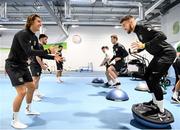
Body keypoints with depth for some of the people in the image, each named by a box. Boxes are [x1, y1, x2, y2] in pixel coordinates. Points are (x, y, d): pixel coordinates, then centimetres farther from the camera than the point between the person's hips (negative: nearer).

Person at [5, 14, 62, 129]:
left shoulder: (34, 37, 5)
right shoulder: (22, 34, -22)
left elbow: (39, 53, 11)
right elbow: (29, 52, -32)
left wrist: (53, 57, 1)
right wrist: (48, 51, -31)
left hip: (23, 65, 10)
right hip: (13, 66, -9)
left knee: (31, 87, 18)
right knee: (22, 92, -15)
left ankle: (28, 110, 41)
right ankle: (15, 120, 2)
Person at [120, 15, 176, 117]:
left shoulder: (143, 28, -18)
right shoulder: (138, 31, 10)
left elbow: (162, 36, -30)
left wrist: (144, 45, -34)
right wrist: (137, 50, 10)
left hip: (167, 53, -10)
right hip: (159, 55, 10)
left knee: (153, 80, -15)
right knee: (147, 76, 14)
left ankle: (161, 112, -3)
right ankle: (155, 102, 29)